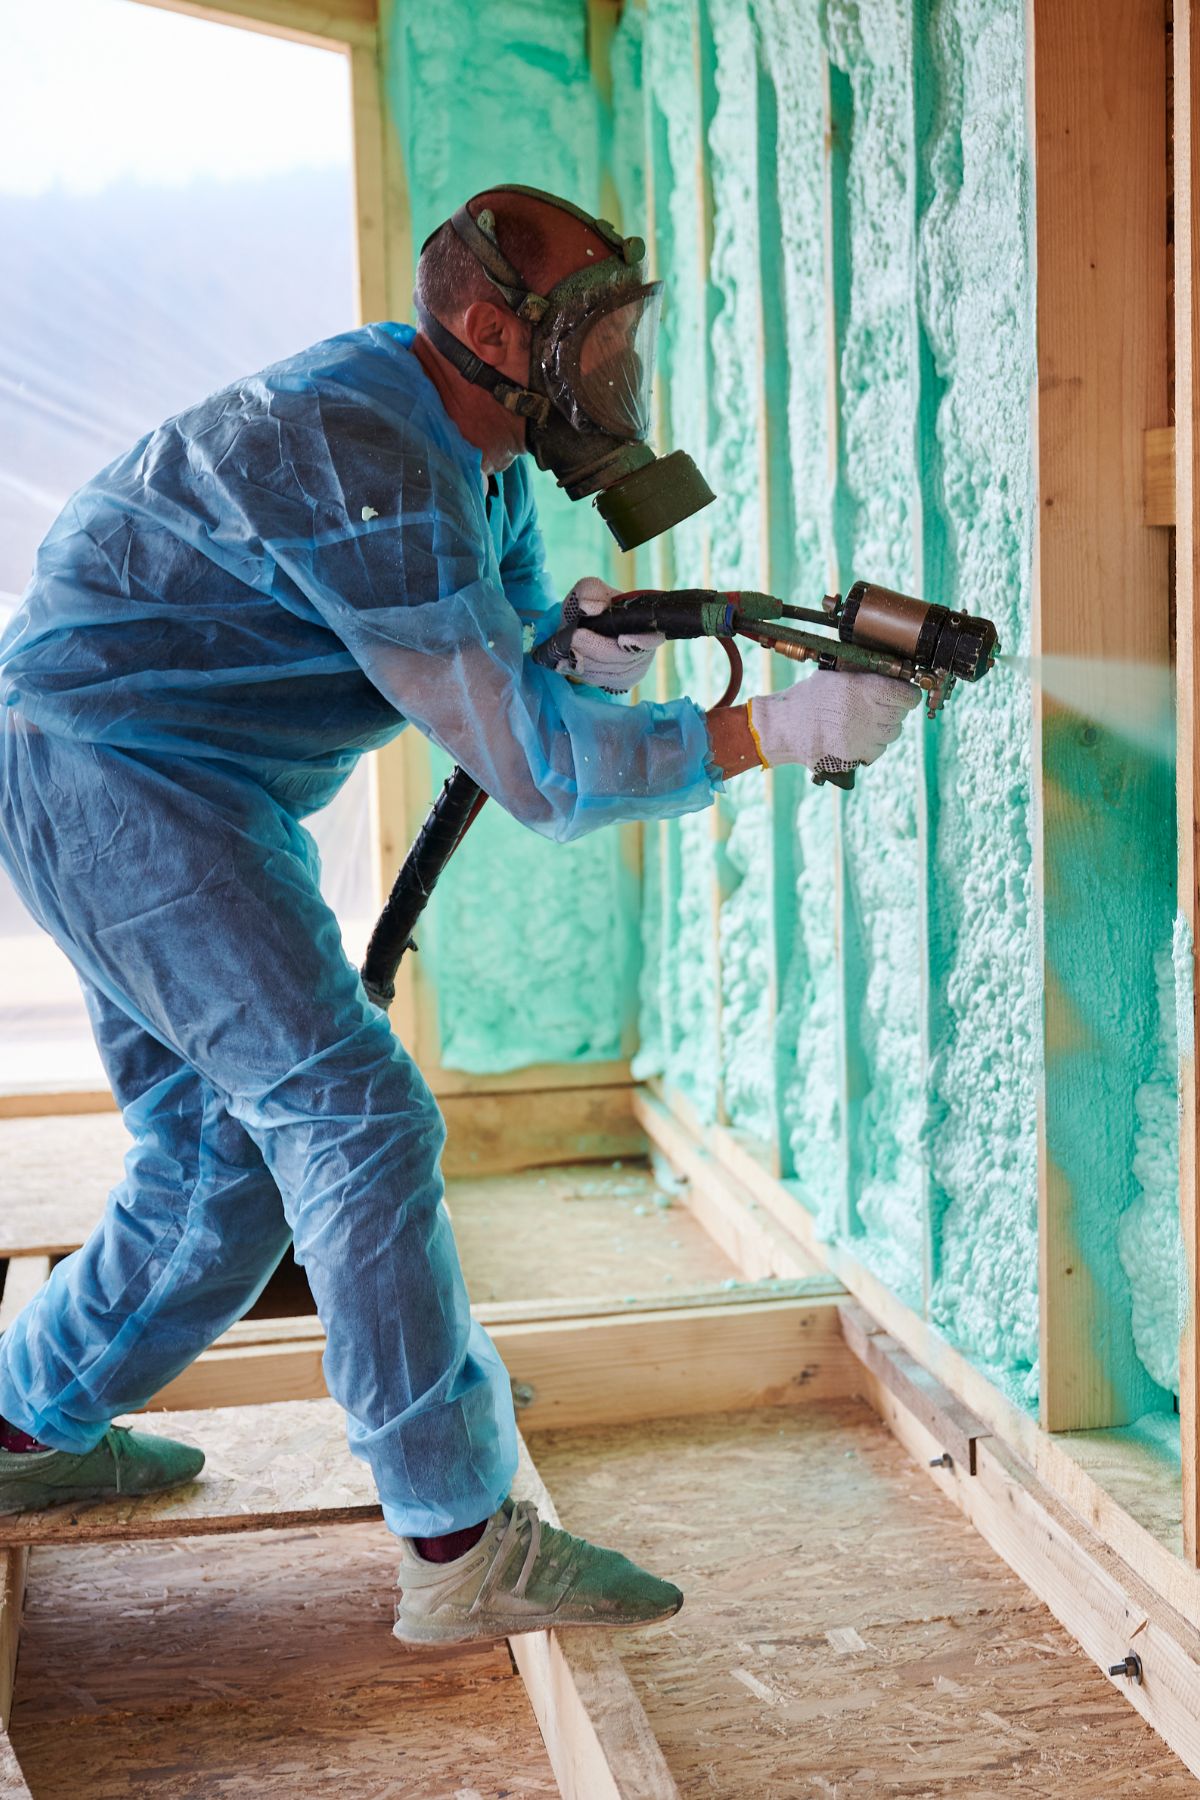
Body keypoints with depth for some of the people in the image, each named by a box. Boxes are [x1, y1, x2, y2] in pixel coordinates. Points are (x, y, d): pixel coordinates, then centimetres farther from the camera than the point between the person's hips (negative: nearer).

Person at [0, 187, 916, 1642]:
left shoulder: (475, 453, 7)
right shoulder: (363, 465, -25)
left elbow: (502, 673, 8)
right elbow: (529, 765, -26)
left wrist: (575, 647, -16)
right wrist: (773, 730, -26)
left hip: (192, 802, 10)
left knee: (224, 1165, 14)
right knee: (358, 1120, -16)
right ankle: (463, 1548, -13)